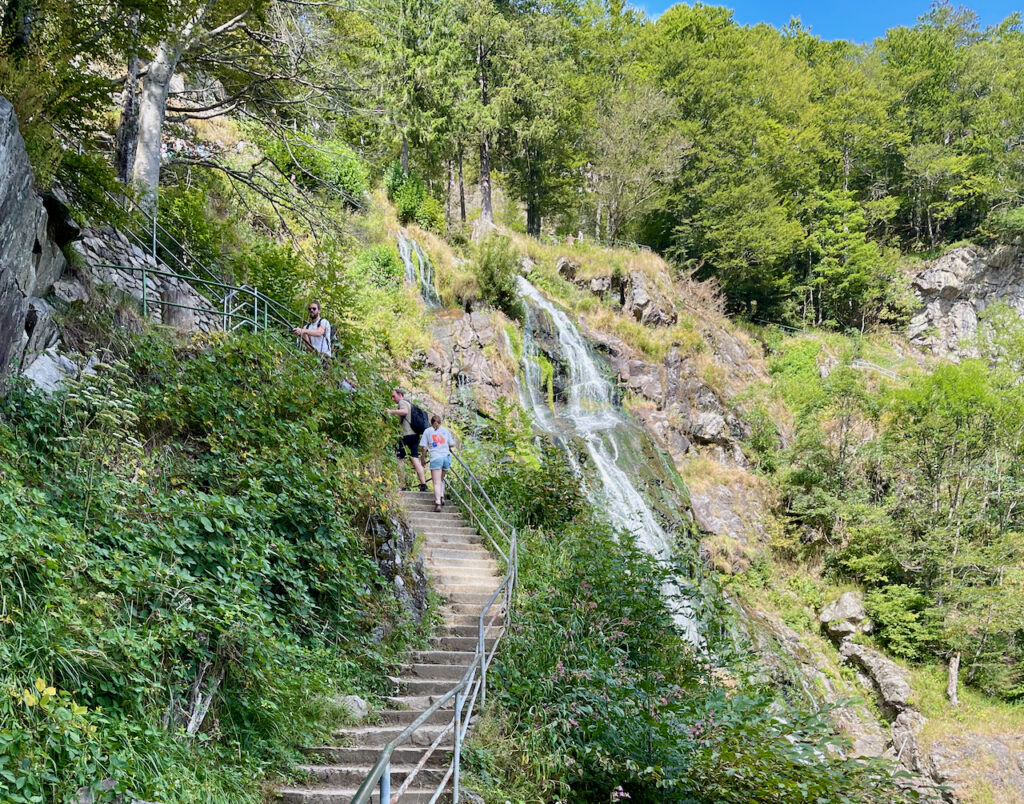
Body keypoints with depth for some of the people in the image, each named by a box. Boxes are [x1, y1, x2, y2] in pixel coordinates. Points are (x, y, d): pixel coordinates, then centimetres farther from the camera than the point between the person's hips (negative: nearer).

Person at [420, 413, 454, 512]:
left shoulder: (427, 431, 9)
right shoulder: (445, 430, 15)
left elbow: (424, 447, 4)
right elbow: (451, 445, 17)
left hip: (436, 458, -3)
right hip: (447, 457, 3)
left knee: (436, 483, -6)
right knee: (441, 479, 22)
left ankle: (438, 504, -18)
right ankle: (441, 497, 10)